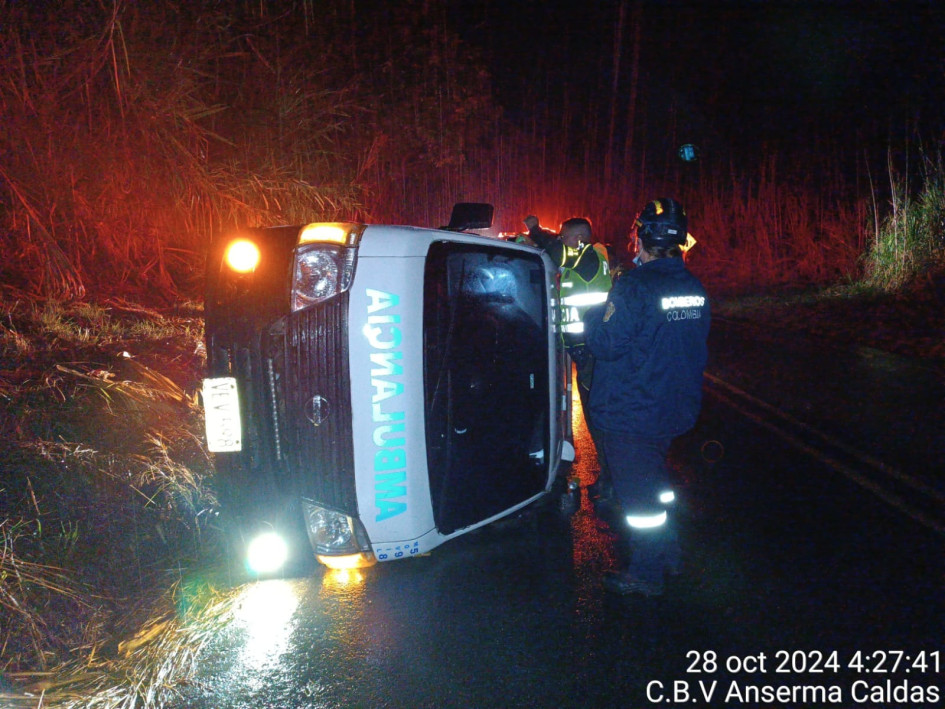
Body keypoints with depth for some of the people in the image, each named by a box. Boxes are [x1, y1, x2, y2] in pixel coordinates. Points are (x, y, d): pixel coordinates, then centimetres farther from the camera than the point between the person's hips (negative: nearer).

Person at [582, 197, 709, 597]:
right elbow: (693, 347, 14)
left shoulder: (634, 287, -21)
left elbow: (606, 345, -22)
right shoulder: (694, 287, 4)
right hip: (674, 409, 8)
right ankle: (668, 554, 40)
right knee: (655, 482, 26)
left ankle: (645, 574, 20)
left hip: (629, 416, -8)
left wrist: (591, 316, -4)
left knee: (638, 494, 6)